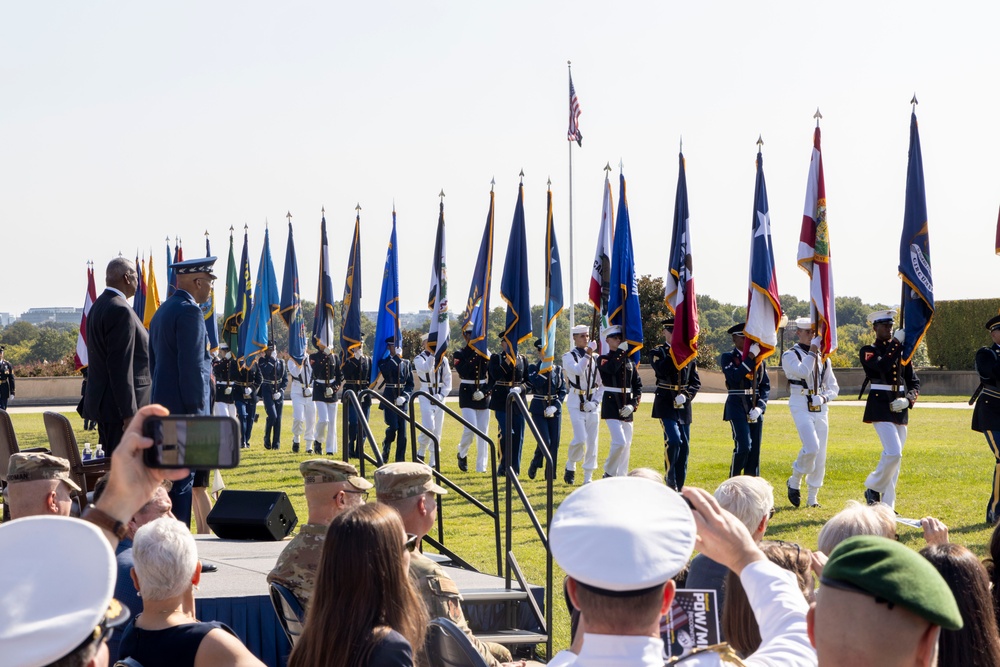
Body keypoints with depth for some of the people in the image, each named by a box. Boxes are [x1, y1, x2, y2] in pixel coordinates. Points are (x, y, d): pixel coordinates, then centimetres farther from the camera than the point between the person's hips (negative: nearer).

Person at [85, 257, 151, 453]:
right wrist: (129, 413, -22)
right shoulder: (120, 311, -17)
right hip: (119, 404, -10)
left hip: (102, 401, 10)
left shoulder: (99, 306, 15)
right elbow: (120, 366, -22)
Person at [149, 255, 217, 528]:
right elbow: (192, 367, -20)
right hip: (184, 412, -10)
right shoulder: (189, 312, -15)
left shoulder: (162, 311, 17)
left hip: (163, 405, 10)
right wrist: (197, 412, -18)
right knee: (182, 480, -7)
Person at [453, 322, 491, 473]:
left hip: (483, 396, 3)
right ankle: (462, 454, 14)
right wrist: (475, 355, -20)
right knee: (470, 429, -14)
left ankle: (481, 467, 7)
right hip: (467, 395, -3)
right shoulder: (459, 355, -1)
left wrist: (484, 391, -7)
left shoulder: (486, 353, 7)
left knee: (483, 432, 2)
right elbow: (463, 372, -20)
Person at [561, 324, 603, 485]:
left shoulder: (595, 357, 10)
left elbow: (603, 383, 11)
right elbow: (577, 370, -21)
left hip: (593, 404, 4)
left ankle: (588, 478, 11)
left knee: (592, 442, 2)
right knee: (580, 439, -16)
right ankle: (570, 466, 10)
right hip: (576, 404, -4)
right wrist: (588, 353, -21)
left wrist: (596, 401, -2)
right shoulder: (569, 356, 0)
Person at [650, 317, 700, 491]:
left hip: (683, 405, 4)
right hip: (666, 403, -4)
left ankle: (679, 487, 11)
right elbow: (662, 371, -20)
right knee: (673, 440, -19)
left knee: (684, 445, 4)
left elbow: (696, 382, 9)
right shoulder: (658, 351, 0)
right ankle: (670, 481, -3)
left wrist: (686, 395, -9)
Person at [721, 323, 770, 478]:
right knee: (743, 446, -18)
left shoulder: (759, 359, 13)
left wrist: (760, 407, -6)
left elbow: (766, 386, 9)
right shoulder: (728, 358, 1)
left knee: (755, 451, 4)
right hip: (737, 407, -5)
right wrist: (750, 357, -16)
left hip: (755, 409, 5)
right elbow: (735, 377, -18)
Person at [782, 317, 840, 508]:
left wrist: (824, 397, -4)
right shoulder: (790, 355, 0)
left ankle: (812, 498, 13)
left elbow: (834, 387, 16)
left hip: (821, 409, 5)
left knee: (820, 455, 3)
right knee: (811, 447, -23)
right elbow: (802, 371, -21)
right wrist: (812, 351, -14)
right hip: (801, 406, -5)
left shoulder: (823, 358, 16)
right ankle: (794, 482, -1)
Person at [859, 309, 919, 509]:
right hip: (880, 407, -5)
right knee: (894, 453, -19)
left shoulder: (902, 352, 13)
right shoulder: (868, 351, -1)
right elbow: (882, 366, -22)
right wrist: (896, 342, -19)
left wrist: (908, 399, -7)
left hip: (900, 408, 6)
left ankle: (886, 505, 12)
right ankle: (873, 487, 3)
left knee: (894, 456, 6)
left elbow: (914, 382, 12)